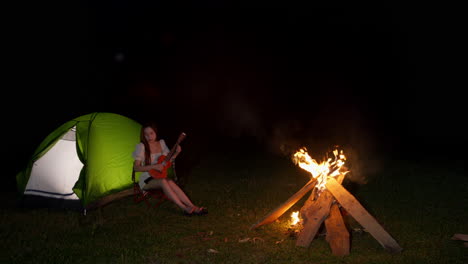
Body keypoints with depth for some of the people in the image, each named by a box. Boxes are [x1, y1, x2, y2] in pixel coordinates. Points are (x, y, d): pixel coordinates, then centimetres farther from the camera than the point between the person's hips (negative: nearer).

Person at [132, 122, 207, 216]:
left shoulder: (161, 143, 4)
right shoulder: (141, 146, -11)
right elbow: (136, 167, -15)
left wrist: (176, 153, -6)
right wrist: (154, 166, -25)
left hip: (159, 176, 4)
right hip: (147, 180, -4)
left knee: (170, 182, -30)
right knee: (163, 181, -35)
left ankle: (192, 207, -36)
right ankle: (184, 208, -37)